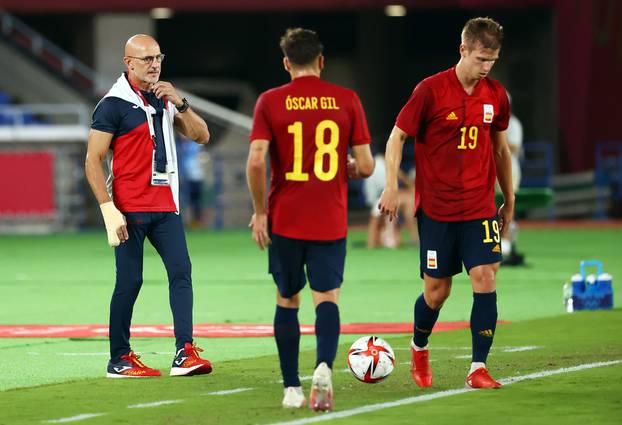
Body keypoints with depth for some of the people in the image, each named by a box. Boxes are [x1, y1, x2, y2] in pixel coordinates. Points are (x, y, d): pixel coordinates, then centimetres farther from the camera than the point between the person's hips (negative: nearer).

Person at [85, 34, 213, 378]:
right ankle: (119, 360, 6)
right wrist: (109, 210, -17)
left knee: (181, 272, -5)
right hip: (130, 207, -6)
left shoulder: (164, 99, 14)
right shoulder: (114, 104, -7)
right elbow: (93, 161, -9)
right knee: (129, 282, -4)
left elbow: (201, 135, 13)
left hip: (164, 206, 6)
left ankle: (185, 353, -8)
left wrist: (179, 103, -3)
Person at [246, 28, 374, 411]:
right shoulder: (347, 100, 1)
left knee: (287, 301, 13)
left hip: (284, 221, 0)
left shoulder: (270, 102, -2)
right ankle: (324, 367, -28)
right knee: (327, 299, -1)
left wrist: (260, 212, -1)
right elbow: (366, 166, -1)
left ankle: (292, 389, 13)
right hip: (330, 222, 0)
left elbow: (256, 161, -11)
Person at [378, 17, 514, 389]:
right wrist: (392, 186, -10)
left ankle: (479, 369, -8)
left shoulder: (496, 95, 4)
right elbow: (398, 136, -2)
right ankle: (419, 349, 34)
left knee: (486, 277, -12)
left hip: (480, 207, 3)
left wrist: (509, 200, 20)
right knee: (437, 289, 3)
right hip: (436, 208, -3)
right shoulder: (431, 90, -9)